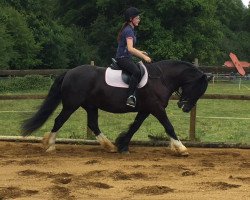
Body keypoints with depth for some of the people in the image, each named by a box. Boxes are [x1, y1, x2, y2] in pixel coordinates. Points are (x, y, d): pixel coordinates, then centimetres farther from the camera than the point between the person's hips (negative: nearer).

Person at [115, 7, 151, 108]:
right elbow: (130, 48, -25)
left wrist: (140, 53, 16)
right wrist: (143, 56, -23)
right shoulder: (128, 30, -13)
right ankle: (130, 97, -40)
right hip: (123, 58, -11)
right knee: (137, 71, -34)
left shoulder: (130, 29, 19)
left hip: (126, 58, 11)